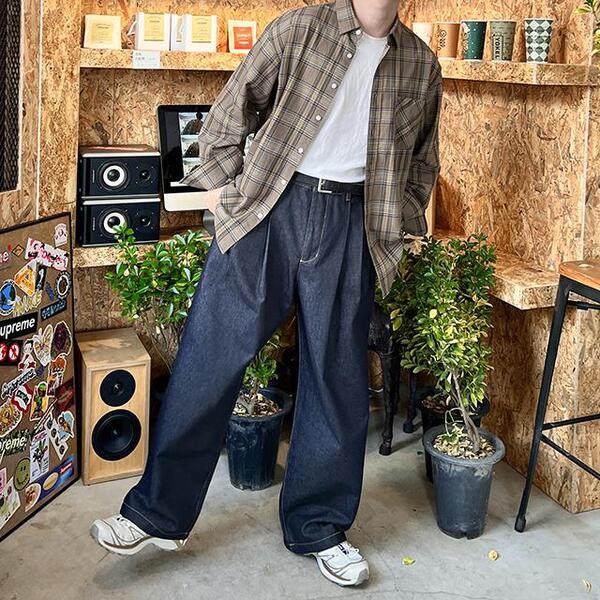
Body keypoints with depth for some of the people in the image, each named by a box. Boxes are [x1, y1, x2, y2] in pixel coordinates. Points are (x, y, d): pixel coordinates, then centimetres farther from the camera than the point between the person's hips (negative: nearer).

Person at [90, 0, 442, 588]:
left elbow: (423, 162, 21)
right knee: (209, 358, -1)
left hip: (350, 224, 3)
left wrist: (392, 228, 12)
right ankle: (158, 512, 14)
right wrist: (222, 196, 0)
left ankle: (319, 528, 24)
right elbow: (229, 114, 4)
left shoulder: (421, 65, 11)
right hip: (267, 208, -2)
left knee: (337, 377, 6)